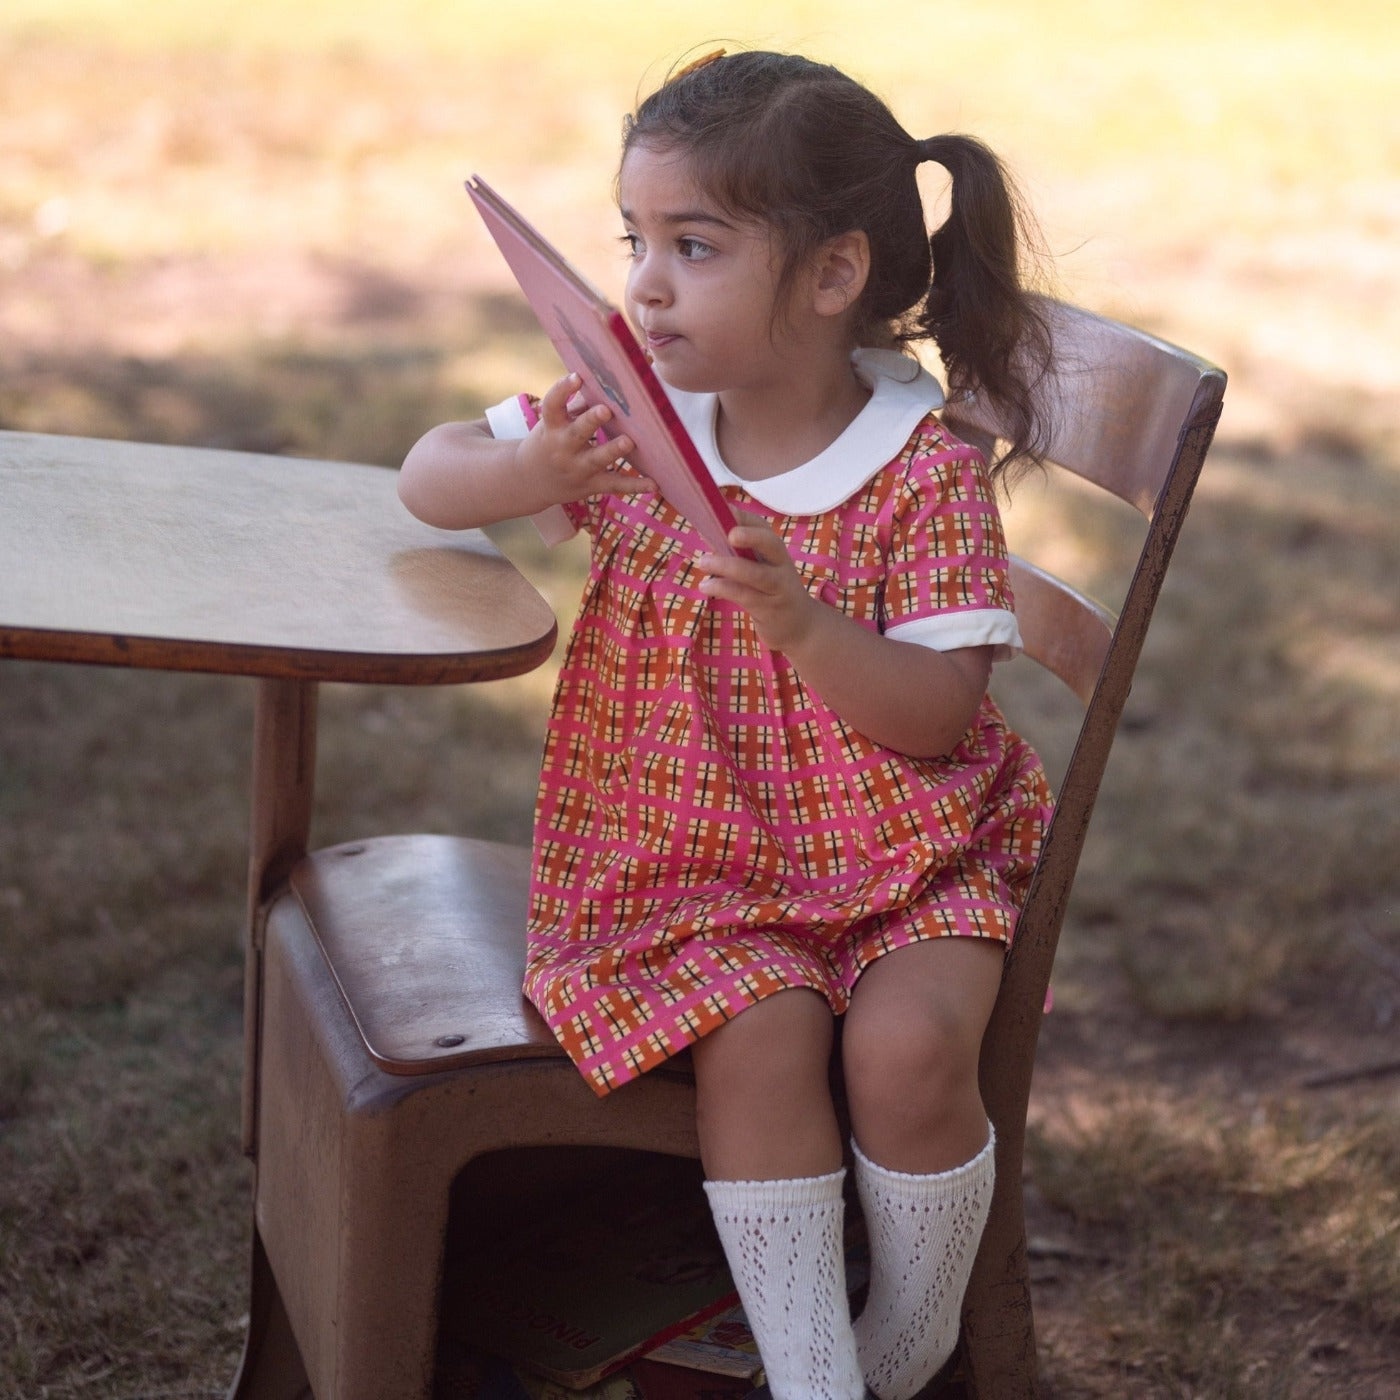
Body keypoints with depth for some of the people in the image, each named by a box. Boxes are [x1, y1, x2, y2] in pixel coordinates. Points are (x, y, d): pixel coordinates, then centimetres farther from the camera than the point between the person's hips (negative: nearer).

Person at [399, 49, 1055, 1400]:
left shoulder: (925, 473, -10)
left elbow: (937, 716, -14)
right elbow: (429, 476, 7)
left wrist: (798, 621, -33)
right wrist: (528, 473, -17)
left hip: (898, 844, -1)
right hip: (695, 854, 2)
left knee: (908, 1042, -25)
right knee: (760, 1035, -25)